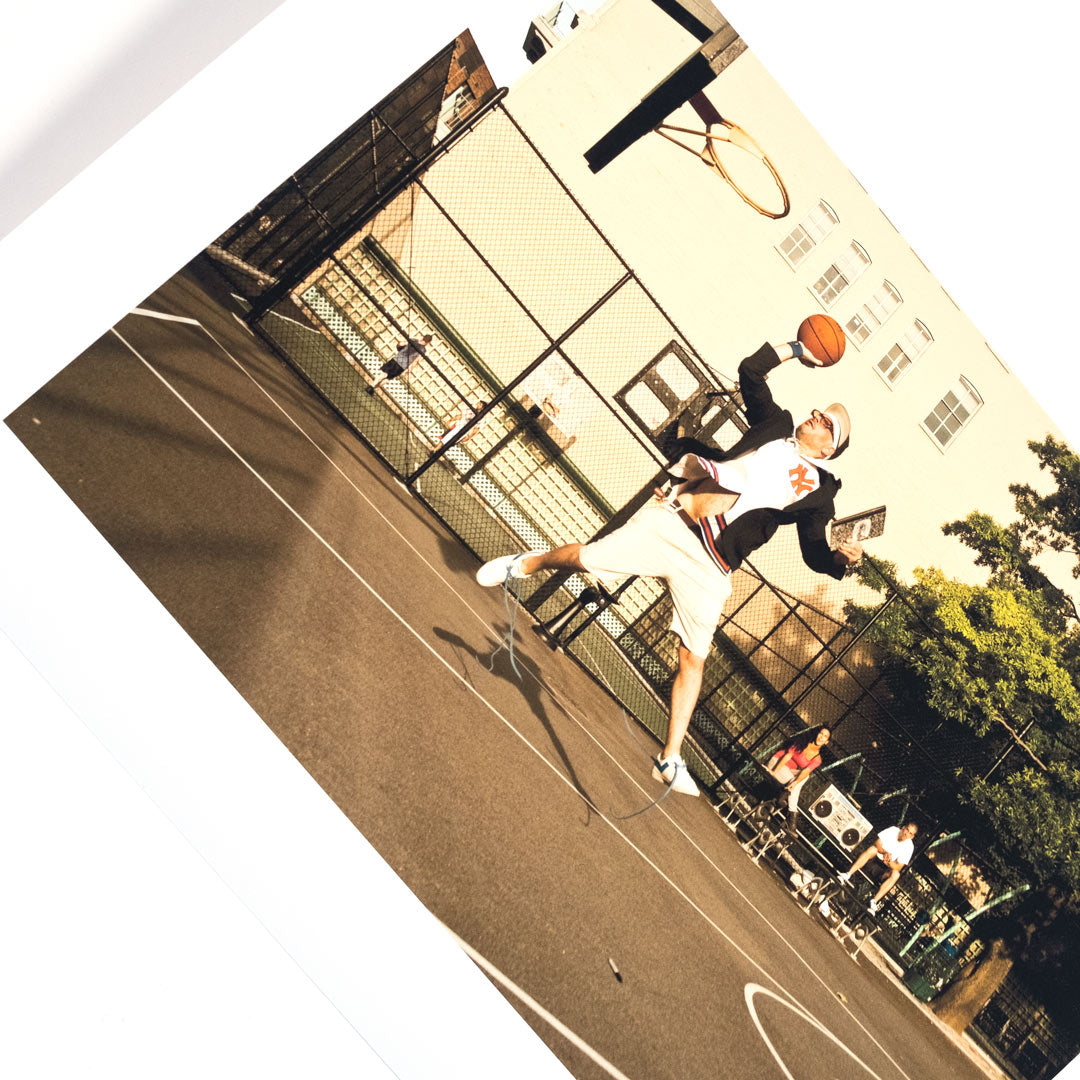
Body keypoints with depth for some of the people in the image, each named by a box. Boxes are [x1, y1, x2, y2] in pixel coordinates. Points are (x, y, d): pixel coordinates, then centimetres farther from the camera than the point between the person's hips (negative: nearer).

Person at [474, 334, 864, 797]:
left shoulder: (818, 492, 10)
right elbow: (750, 369, 18)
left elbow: (815, 553, 6)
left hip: (709, 567, -1)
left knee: (693, 658, -2)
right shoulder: (776, 424, 15)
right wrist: (796, 349, 17)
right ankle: (526, 564, 32)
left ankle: (669, 759, 8)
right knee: (585, 557, -1)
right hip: (670, 521, 1)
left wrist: (842, 556, -13)